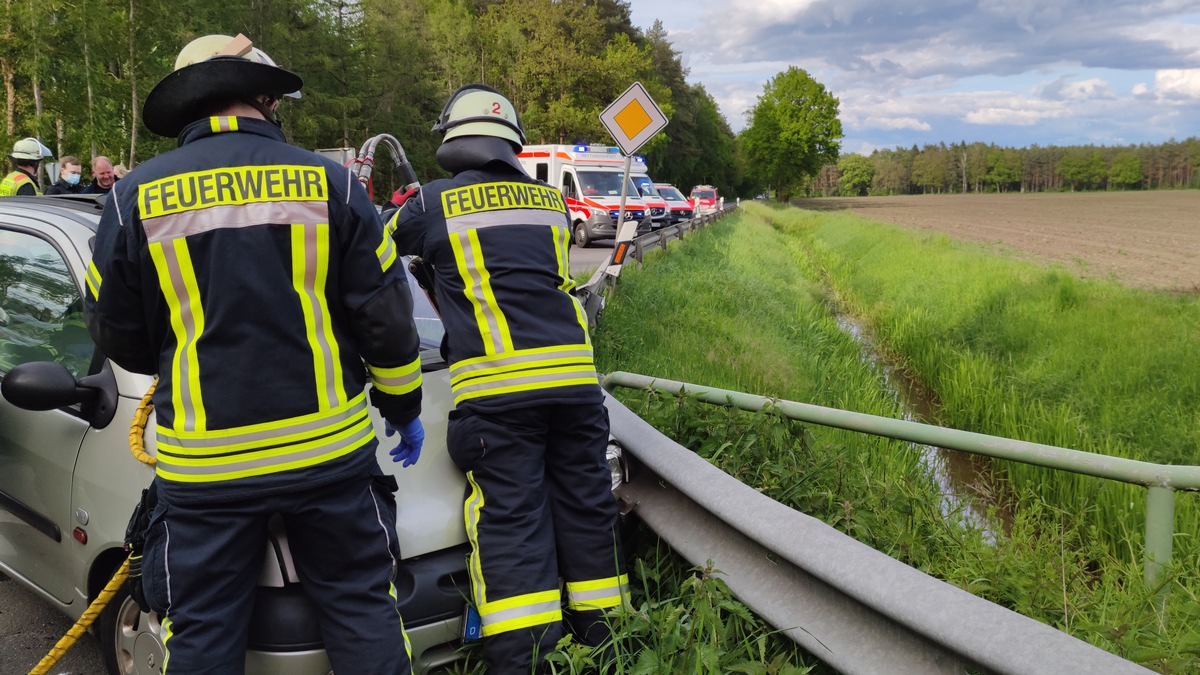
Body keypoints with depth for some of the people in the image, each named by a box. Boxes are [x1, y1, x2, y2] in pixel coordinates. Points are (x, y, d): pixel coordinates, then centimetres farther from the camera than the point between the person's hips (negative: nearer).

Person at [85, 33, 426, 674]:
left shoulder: (136, 195, 0)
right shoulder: (329, 182, -1)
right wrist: (404, 408, 14)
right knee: (362, 612, 13)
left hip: (204, 461, 0)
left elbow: (116, 334, 7)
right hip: (330, 448, 0)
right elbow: (385, 317, 0)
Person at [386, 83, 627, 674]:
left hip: (495, 388, -3)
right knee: (585, 504, 11)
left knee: (510, 518, -1)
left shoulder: (433, 204, 5)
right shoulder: (552, 202, 16)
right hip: (573, 375, 4)